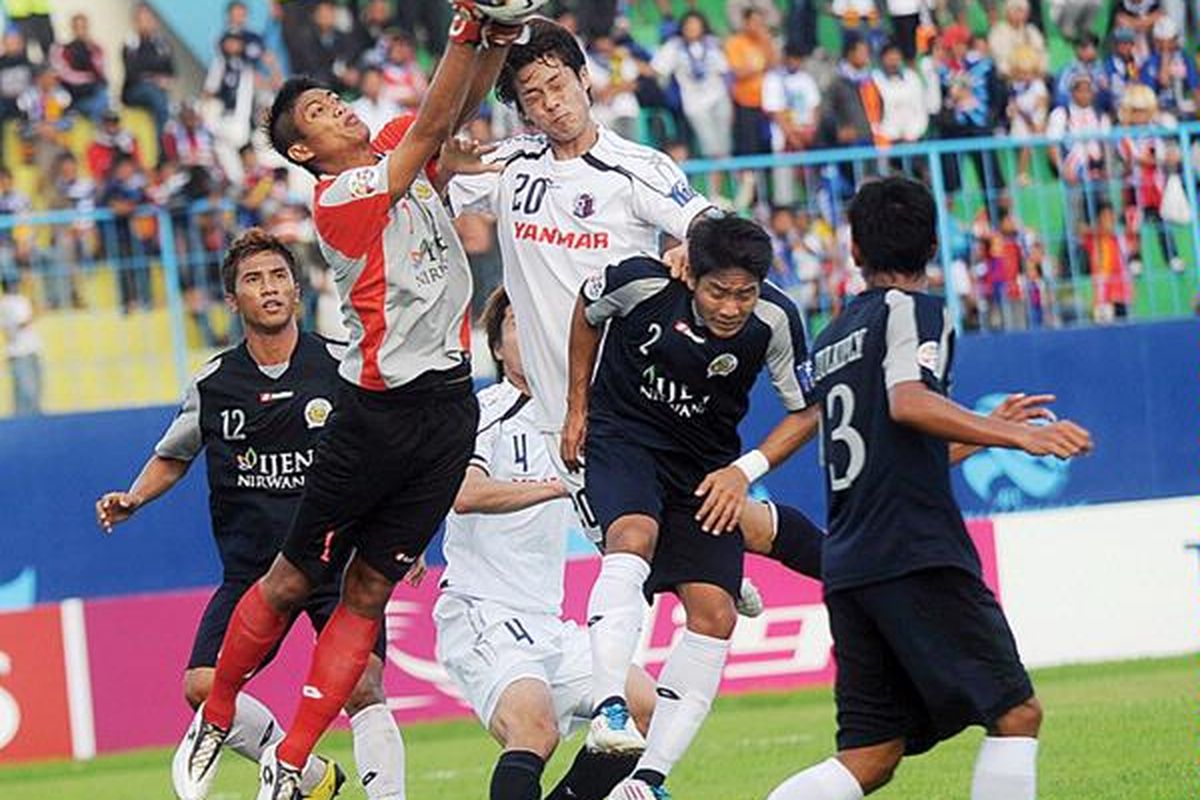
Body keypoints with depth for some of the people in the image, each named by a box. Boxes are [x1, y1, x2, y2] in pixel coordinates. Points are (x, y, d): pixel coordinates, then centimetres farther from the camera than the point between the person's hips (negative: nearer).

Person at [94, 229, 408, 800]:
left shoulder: (340, 367, -2)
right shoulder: (212, 383, 4)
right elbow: (172, 456, 21)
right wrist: (131, 500, 3)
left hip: (339, 555, -3)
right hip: (252, 566, 3)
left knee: (362, 689, -20)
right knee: (203, 688, -9)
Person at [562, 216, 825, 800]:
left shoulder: (776, 321, -17)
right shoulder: (643, 282, -21)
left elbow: (806, 410, -1)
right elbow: (588, 311, 3)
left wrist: (745, 471, -13)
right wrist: (577, 406, 8)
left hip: (706, 462, 3)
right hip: (622, 433, -3)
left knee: (714, 615, -9)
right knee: (633, 537, -35)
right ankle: (608, 708, -46)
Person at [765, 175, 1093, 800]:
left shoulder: (831, 340, 24)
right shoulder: (913, 310, 0)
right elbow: (909, 403, -20)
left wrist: (988, 429, 38)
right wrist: (1019, 437, -23)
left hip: (846, 568, 8)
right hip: (919, 558, -8)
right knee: (1015, 714, -5)